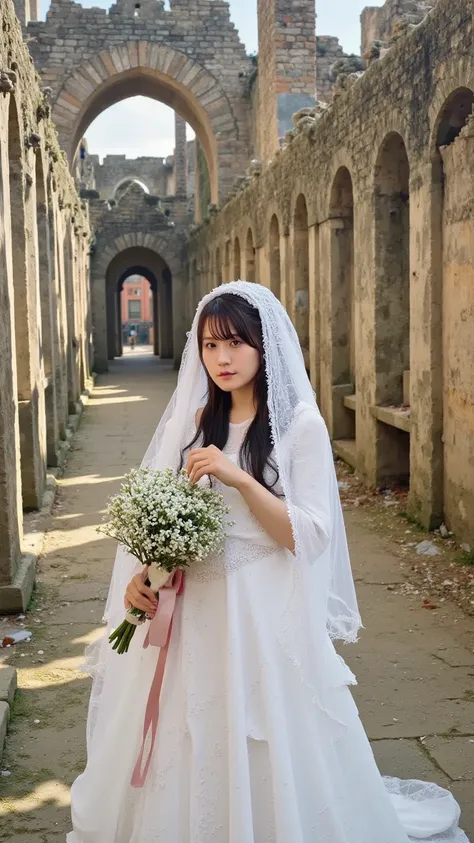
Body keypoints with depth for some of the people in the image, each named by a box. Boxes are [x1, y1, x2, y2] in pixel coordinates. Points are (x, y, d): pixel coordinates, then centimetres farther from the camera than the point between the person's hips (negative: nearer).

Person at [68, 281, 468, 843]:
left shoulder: (300, 424, -7)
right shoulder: (193, 422, 7)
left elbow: (309, 537, -13)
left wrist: (240, 478, -23)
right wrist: (143, 574, -5)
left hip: (265, 616, -4)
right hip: (190, 612, 4)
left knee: (262, 753, 5)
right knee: (187, 752, 13)